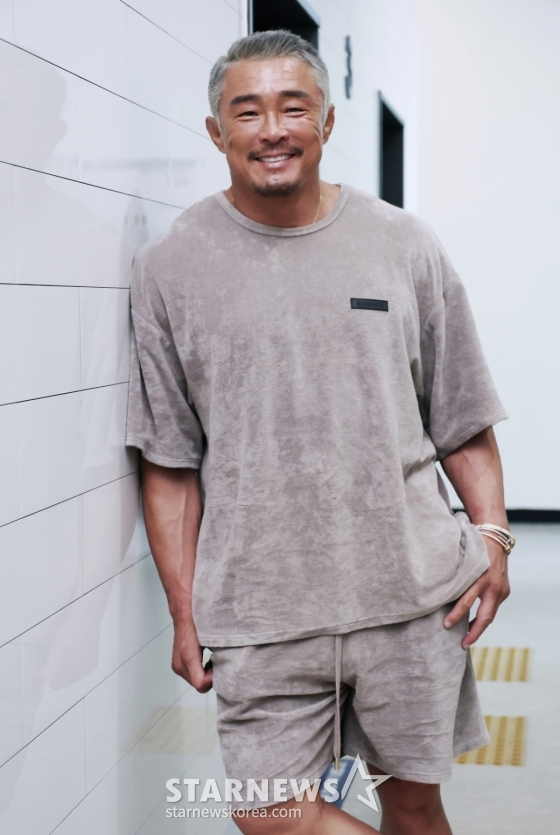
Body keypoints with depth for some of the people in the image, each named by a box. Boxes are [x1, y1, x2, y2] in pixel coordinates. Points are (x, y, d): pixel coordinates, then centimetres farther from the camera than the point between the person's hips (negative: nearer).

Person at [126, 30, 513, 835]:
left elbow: (463, 420, 8)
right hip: (258, 612, 0)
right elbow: (170, 463, 2)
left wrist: (492, 535, -4)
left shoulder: (406, 247, 4)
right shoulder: (171, 267, 2)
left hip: (412, 592, 1)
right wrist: (185, 611, 0)